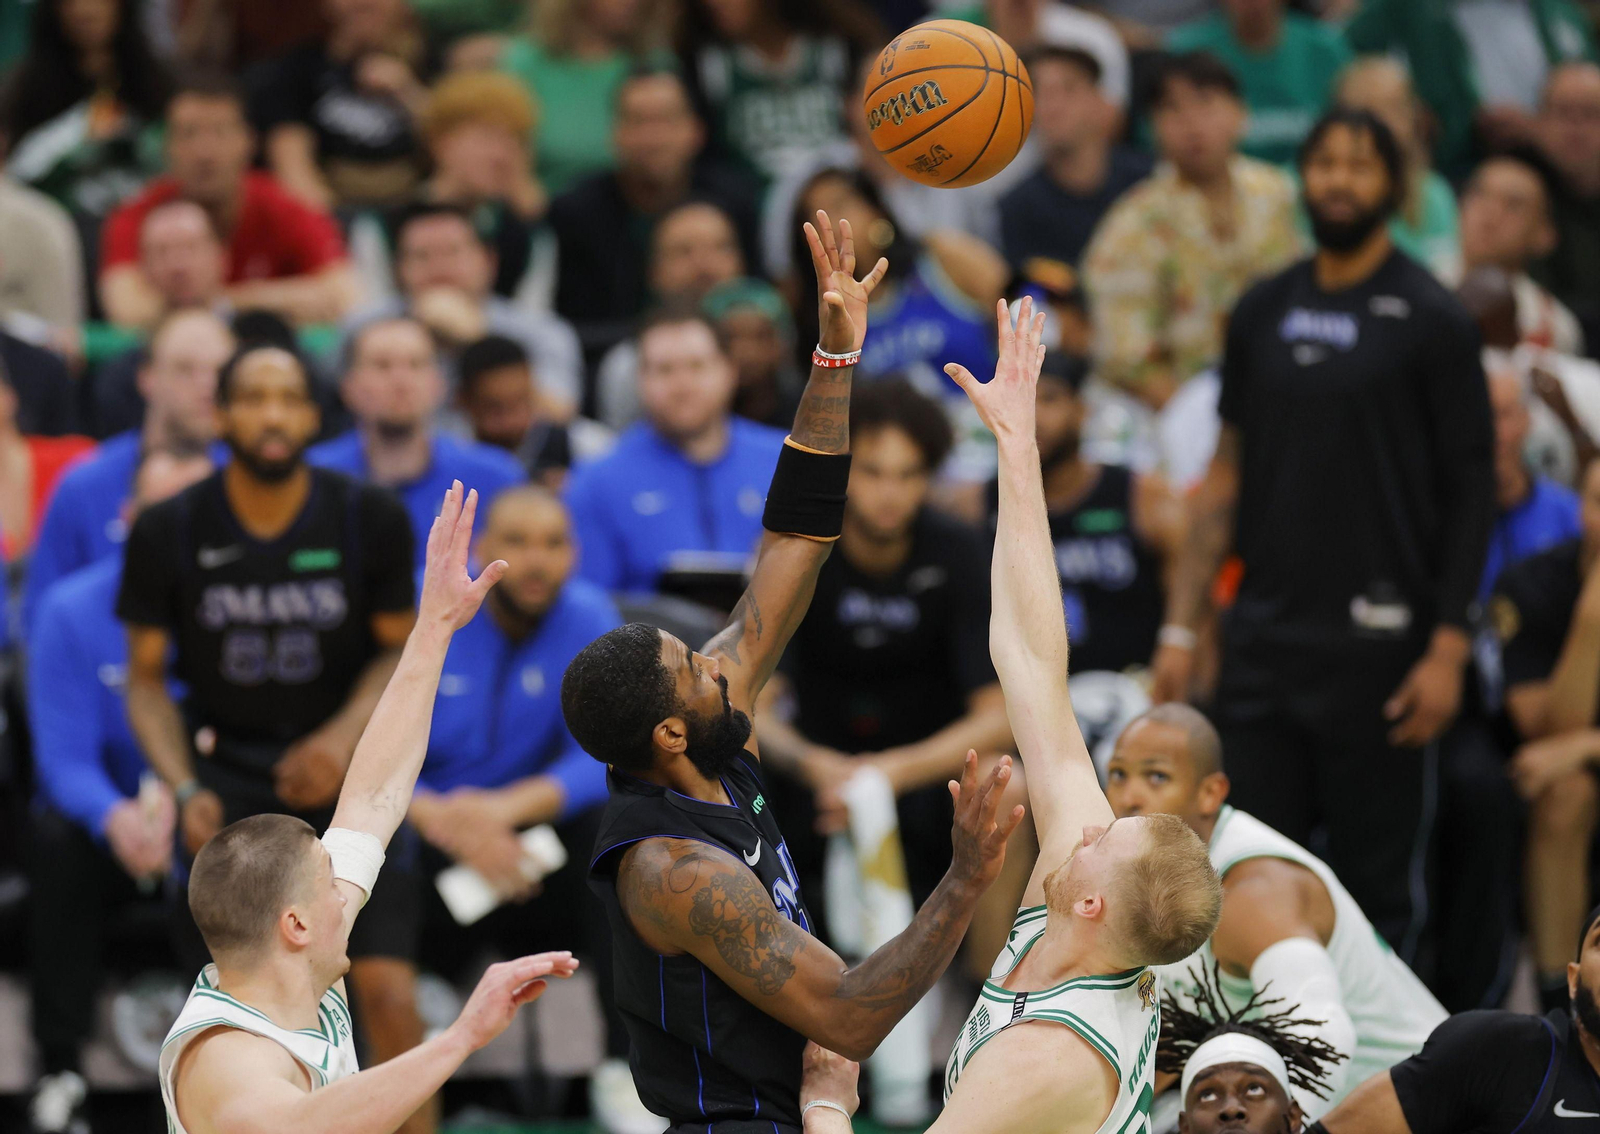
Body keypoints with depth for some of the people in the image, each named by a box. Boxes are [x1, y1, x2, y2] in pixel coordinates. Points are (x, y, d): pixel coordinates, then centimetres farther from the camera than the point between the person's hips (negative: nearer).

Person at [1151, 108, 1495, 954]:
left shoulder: (1428, 320, -2)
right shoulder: (1265, 312, 12)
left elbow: (1471, 491, -4)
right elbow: (1227, 476, 15)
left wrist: (1448, 648, -12)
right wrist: (1180, 627, 10)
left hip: (1376, 643, -4)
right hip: (1264, 641, 4)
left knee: (1377, 878, 0)